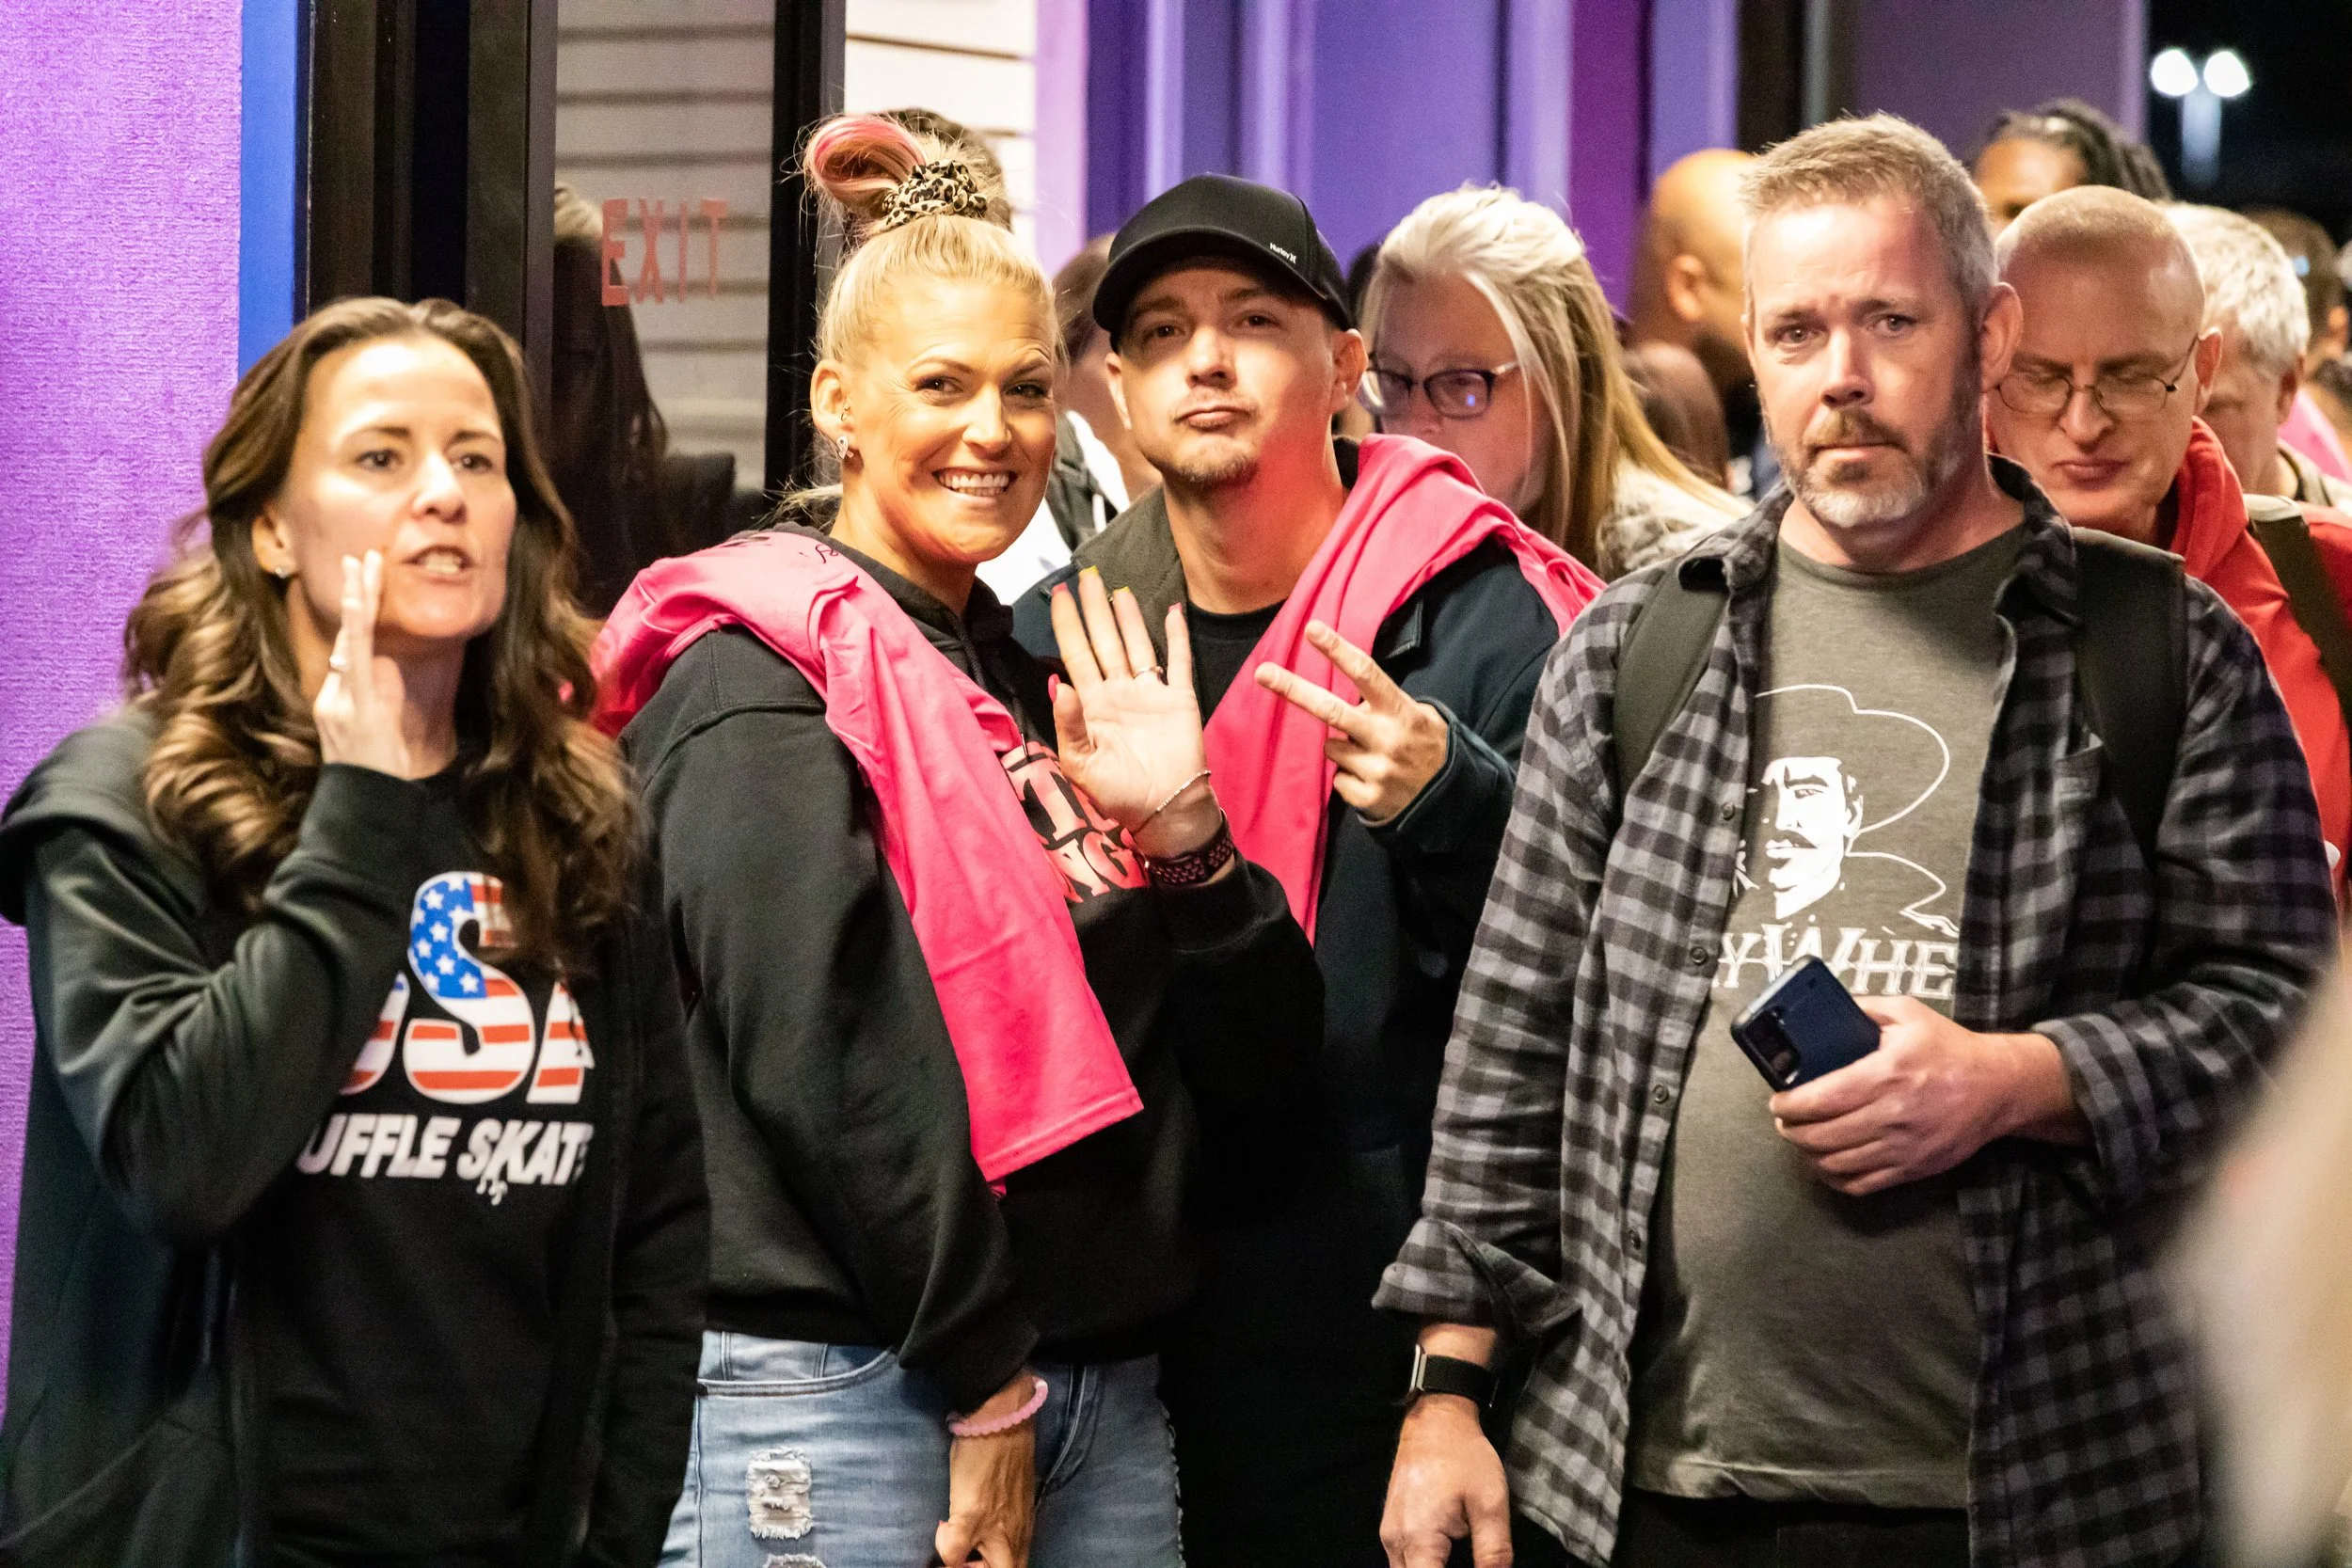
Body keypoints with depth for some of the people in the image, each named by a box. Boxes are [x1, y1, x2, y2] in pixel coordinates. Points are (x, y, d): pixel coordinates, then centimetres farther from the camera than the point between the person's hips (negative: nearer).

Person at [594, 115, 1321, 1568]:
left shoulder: (1045, 693, 17)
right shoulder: (760, 681, -4)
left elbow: (1253, 1075, 13)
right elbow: (821, 1053, -14)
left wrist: (1183, 834, -4)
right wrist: (986, 1388, -15)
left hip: (1104, 1402, 7)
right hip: (853, 1399, -7)